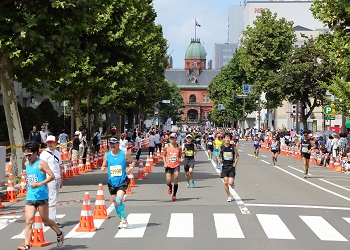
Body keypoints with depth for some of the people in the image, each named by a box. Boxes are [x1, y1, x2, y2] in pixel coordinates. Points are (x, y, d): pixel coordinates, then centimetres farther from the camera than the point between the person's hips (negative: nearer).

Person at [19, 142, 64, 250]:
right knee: (28, 221, -6)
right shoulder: (27, 164, 12)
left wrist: (39, 184, -24)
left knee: (45, 220, 8)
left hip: (41, 196, -5)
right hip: (30, 197, 6)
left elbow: (52, 176, -17)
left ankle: (59, 234, 32)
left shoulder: (41, 163, -9)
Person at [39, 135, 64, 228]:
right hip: (50, 179, -7)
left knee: (54, 199, 9)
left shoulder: (57, 153, 15)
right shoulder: (44, 154, -8)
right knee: (52, 200, -8)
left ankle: (49, 219, 14)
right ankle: (53, 220, -5)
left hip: (57, 179, 8)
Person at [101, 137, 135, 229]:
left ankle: (123, 219, -1)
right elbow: (104, 165, 11)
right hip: (112, 182, 4)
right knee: (115, 203, 10)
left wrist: (130, 168, -10)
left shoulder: (124, 153, -4)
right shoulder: (107, 155, 2)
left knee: (119, 201, -20)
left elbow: (132, 161, 10)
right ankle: (122, 220, 29)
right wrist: (103, 168, -12)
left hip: (122, 181, -4)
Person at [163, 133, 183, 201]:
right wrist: (164, 163, -1)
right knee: (168, 182, -7)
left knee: (176, 176, -19)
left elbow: (181, 156, 15)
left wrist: (181, 159, -8)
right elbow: (164, 156, 12)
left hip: (176, 165, 0)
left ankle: (174, 195, -4)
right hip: (168, 166, 0)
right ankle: (170, 186, 34)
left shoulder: (179, 147, 3)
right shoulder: (167, 146, 2)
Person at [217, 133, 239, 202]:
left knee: (230, 183, -10)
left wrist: (235, 162, -7)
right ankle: (229, 196, 14)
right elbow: (218, 156, 11)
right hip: (224, 166, 2)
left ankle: (233, 183, 28)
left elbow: (237, 156, 7)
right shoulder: (221, 148, -1)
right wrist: (218, 159, -10)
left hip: (232, 166, -1)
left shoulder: (233, 147, -4)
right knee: (225, 182, -3)